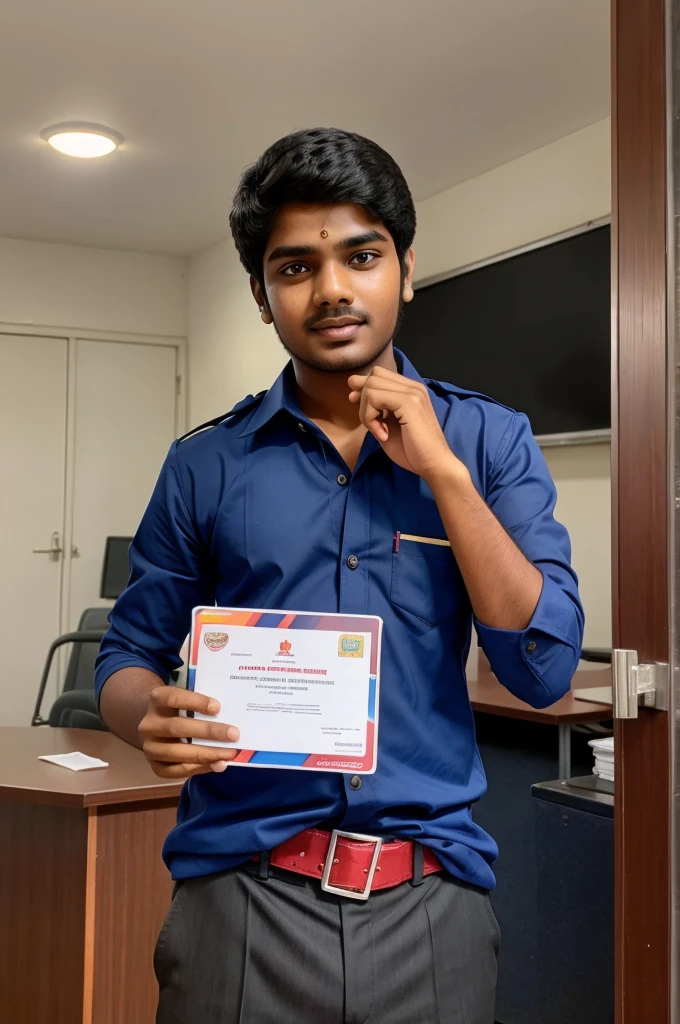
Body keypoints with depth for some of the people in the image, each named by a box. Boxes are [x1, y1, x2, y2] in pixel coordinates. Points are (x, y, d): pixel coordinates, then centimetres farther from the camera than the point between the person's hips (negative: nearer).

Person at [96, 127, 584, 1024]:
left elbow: (545, 670, -7)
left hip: (430, 895, 1)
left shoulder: (489, 441, 0)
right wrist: (153, 718, -17)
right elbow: (130, 657, 5)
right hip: (242, 891, 0)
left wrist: (443, 471, -14)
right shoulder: (207, 465, 0)